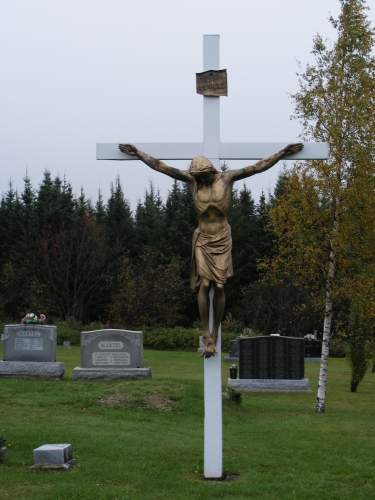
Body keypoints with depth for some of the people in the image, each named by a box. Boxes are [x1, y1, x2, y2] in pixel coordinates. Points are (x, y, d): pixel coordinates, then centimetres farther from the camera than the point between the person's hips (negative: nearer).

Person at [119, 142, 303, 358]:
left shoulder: (227, 177, -4)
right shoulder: (192, 179, -1)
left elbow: (258, 167, -3)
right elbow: (161, 167, 0)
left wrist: (283, 153, -6)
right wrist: (137, 153, -1)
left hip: (223, 240, 0)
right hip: (203, 240, 0)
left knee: (219, 287, -2)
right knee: (204, 285, -9)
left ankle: (215, 335, 12)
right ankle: (207, 337, -1)